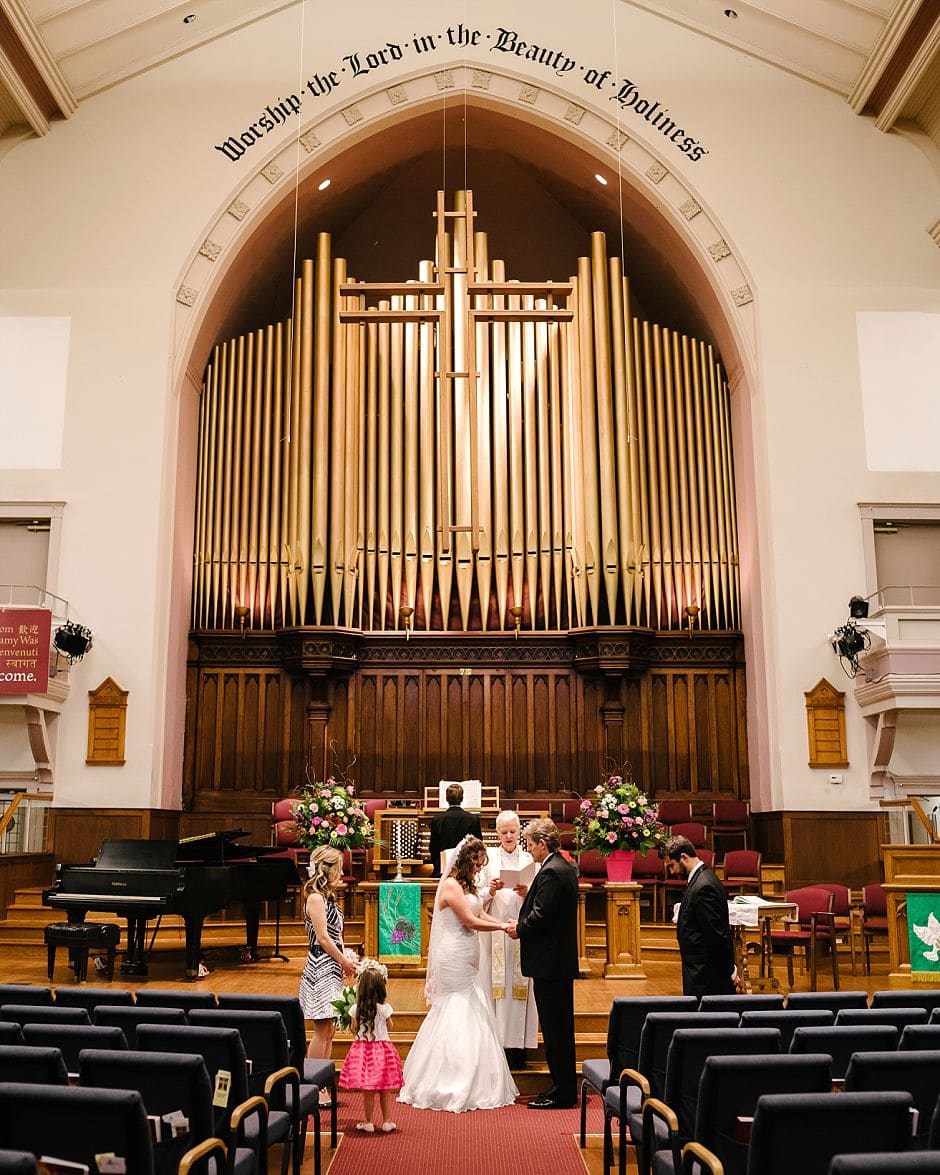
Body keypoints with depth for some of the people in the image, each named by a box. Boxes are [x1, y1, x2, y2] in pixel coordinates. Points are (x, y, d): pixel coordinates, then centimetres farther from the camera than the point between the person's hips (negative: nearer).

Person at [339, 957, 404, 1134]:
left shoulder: (356, 1009, -9)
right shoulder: (384, 1008, -12)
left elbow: (353, 1029, 3)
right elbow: (389, 1026, 4)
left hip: (362, 1048, 1)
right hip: (382, 1048, -1)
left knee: (368, 1090, 10)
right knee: (386, 1090, 10)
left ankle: (368, 1122, 17)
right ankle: (387, 1122, 18)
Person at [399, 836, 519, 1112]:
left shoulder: (466, 886, 16)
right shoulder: (451, 885, -15)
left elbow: (480, 914, 10)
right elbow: (470, 921, -17)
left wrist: (506, 924, -5)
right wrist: (504, 927, -11)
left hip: (465, 962, 10)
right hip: (454, 960, -10)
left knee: (470, 1015, 11)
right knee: (459, 1016, -5)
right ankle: (452, 1086, 3)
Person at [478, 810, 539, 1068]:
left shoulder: (529, 859, 6)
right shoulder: (488, 857, 5)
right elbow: (478, 898, 3)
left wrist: (527, 894, -18)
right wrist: (490, 890, -16)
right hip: (494, 929, 0)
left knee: (520, 986, 0)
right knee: (494, 986, 0)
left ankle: (517, 1047, 7)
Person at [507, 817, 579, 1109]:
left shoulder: (550, 873, -19)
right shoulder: (565, 868, 12)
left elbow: (539, 917, -23)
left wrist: (519, 930, -6)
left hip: (550, 962, -10)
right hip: (562, 959, 10)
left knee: (555, 1030, -1)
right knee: (560, 1027, 16)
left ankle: (562, 1093, 6)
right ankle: (564, 1087, 24)